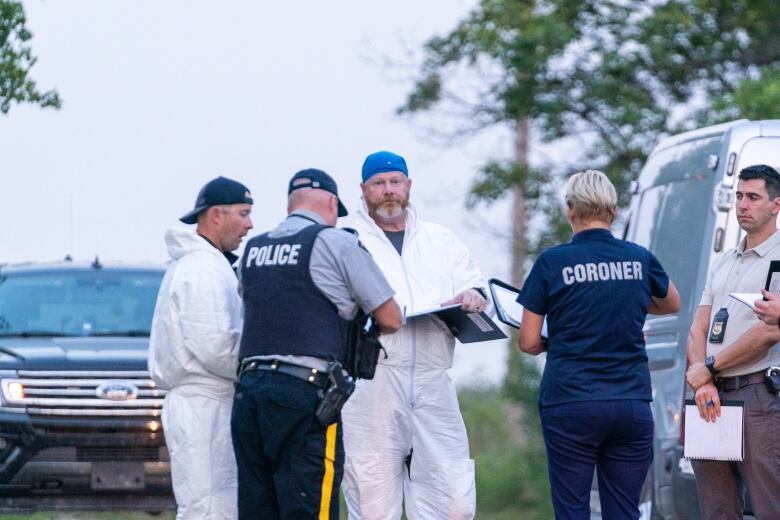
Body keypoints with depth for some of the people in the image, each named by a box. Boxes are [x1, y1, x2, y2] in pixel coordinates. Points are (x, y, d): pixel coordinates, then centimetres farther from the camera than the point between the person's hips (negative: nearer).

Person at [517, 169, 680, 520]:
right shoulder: (640, 260, 5)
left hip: (570, 402, -3)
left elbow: (528, 342, -1)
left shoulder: (552, 263, -4)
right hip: (632, 403, 3)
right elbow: (672, 304, 27)